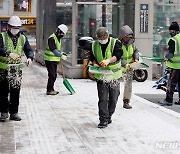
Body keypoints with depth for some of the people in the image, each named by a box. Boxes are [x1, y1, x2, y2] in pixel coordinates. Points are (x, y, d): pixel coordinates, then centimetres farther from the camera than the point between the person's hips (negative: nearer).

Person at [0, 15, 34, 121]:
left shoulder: (23, 38, 11)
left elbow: (29, 50, 5)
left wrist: (30, 58, -18)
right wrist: (10, 54, -35)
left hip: (17, 69, 3)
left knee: (15, 92, 3)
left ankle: (14, 113, 11)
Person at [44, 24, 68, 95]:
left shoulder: (58, 38, 14)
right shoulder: (52, 38, -17)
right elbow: (53, 50, -24)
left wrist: (62, 53, 7)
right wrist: (61, 55, -26)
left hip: (55, 60, 10)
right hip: (50, 60, -10)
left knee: (54, 75, 13)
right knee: (52, 75, -9)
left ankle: (51, 89, 22)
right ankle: (49, 90, -2)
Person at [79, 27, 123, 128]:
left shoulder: (115, 43, -7)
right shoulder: (94, 45, 2)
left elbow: (118, 55, -21)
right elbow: (92, 57, 13)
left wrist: (108, 60, -37)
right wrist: (95, 63, -9)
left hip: (114, 75, -1)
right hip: (101, 76, 1)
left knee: (113, 99, 9)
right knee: (103, 99, -6)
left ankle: (108, 116, 28)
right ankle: (103, 119, -2)